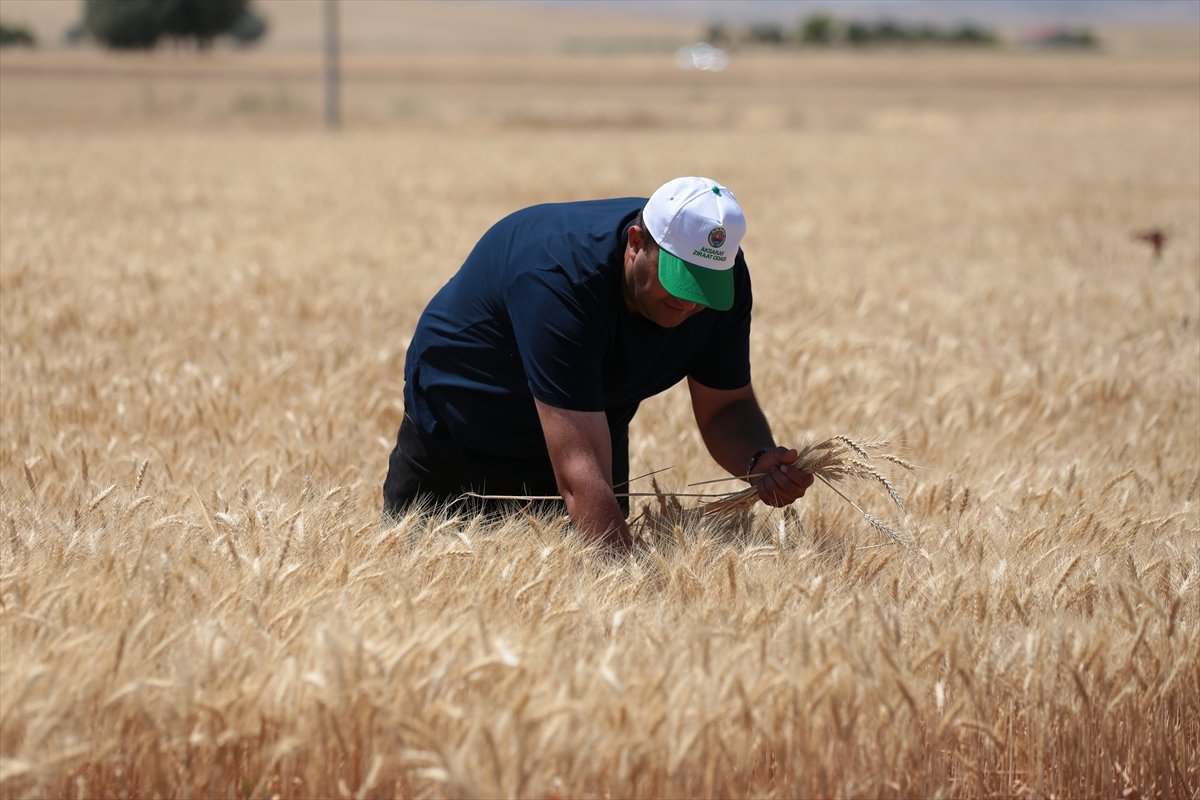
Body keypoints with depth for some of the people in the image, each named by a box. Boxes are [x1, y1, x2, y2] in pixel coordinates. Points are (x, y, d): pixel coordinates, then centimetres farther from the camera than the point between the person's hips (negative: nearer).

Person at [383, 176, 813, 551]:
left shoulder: (721, 272, -23)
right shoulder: (559, 278, -42)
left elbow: (726, 406, -10)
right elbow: (581, 477, -48)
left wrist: (759, 460, -33)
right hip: (457, 442, -5)